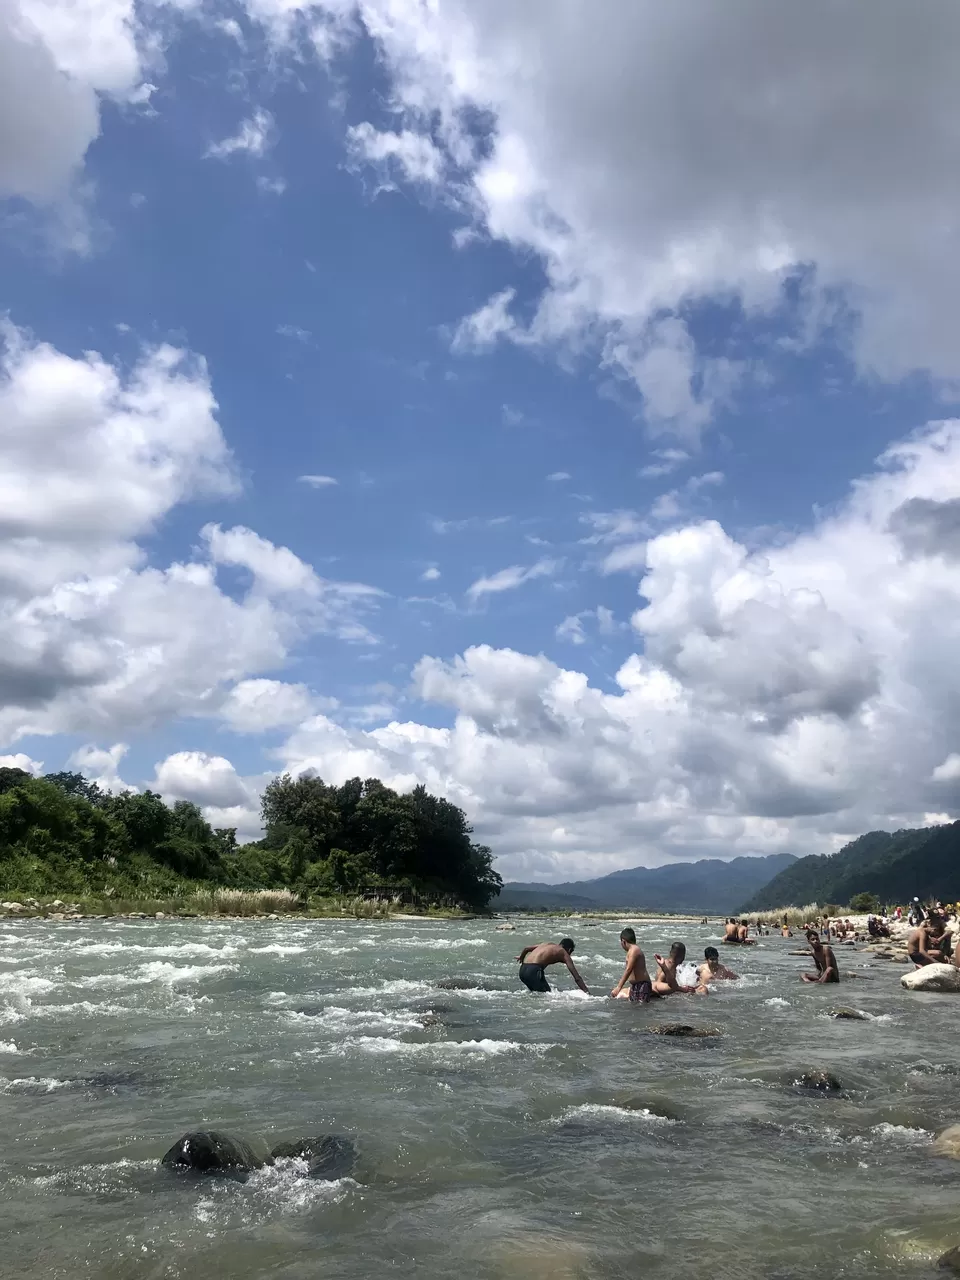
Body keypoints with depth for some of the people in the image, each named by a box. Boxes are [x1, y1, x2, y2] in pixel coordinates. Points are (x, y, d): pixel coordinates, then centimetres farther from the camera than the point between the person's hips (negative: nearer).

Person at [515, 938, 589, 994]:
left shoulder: (547, 944, 28)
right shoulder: (564, 954, 11)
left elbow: (526, 949, 36)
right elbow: (577, 978, 4)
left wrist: (521, 957, 56)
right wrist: (587, 993, 5)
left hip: (522, 970, 8)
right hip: (534, 970, -8)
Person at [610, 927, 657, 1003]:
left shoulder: (634, 950, -13)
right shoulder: (634, 950, 17)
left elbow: (628, 970, -22)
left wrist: (619, 987, -25)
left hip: (641, 985, -10)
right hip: (636, 985, 10)